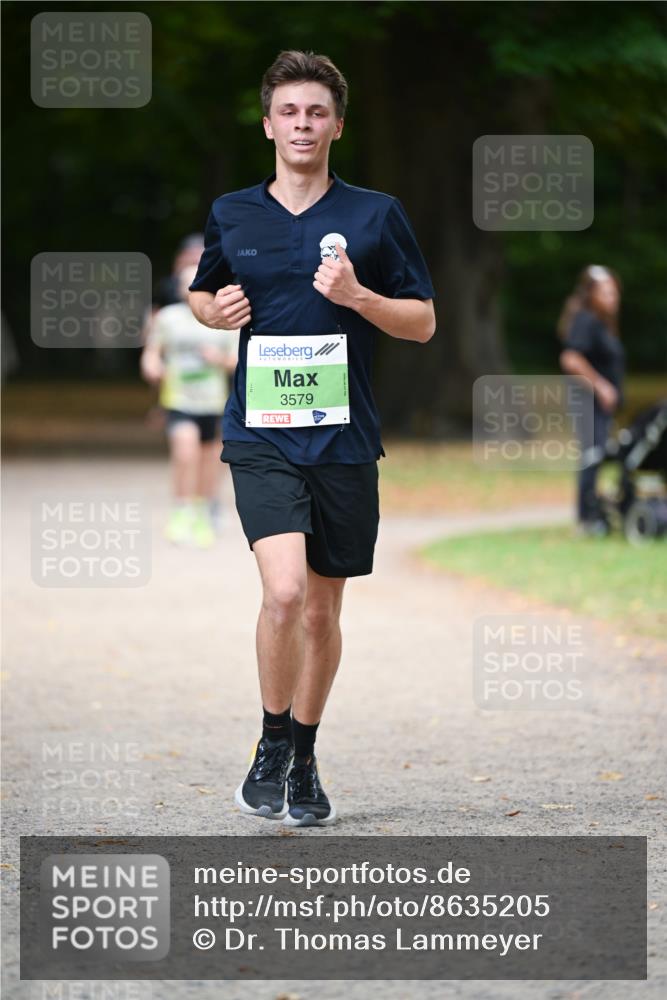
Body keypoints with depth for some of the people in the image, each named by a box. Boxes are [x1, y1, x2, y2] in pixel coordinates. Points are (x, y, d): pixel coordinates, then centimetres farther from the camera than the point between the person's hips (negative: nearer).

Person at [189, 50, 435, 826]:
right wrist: (216, 309, -1)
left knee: (322, 607, 9)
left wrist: (358, 296, -14)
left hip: (343, 436, 1)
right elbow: (201, 294, 23)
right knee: (284, 590, -19)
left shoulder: (376, 216, 2)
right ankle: (272, 744, 1)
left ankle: (305, 761, 27)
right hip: (261, 434, -1)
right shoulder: (231, 215, 6)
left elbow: (423, 323, 4)